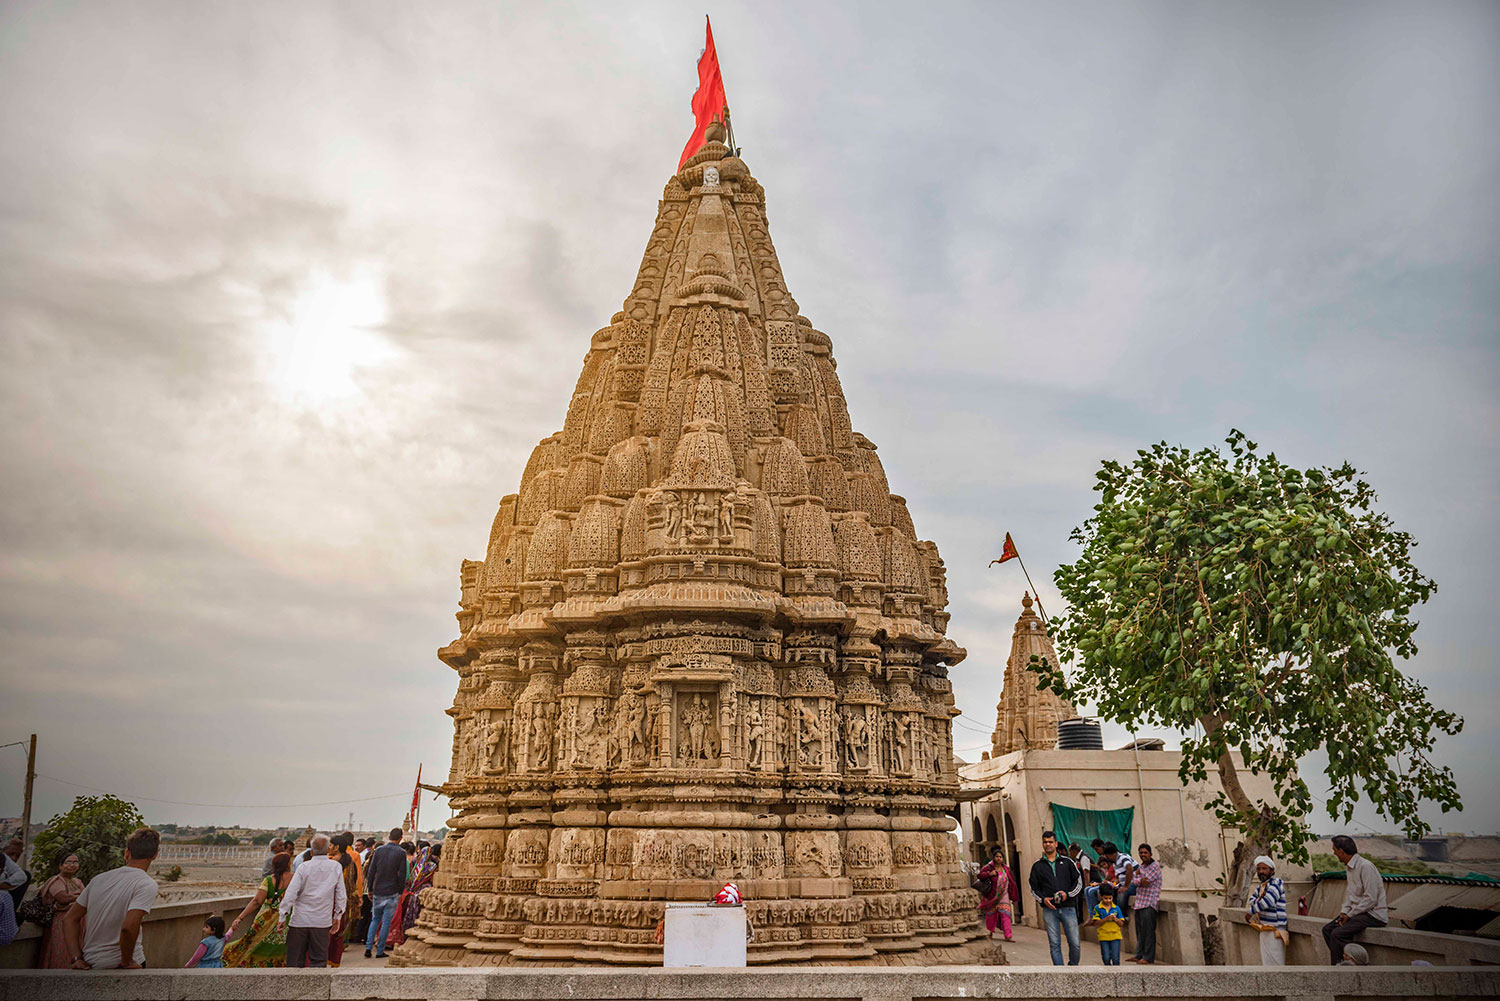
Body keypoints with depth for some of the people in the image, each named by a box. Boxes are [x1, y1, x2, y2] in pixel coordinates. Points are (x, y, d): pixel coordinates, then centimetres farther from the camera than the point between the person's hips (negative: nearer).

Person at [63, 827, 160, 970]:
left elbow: (69, 920, 9)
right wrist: (126, 962, -13)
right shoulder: (147, 884, -14)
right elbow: (128, 927, -26)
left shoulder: (99, 879, 6)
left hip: (90, 966, 5)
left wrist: (76, 958, 6)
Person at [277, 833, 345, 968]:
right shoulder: (336, 867, -1)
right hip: (322, 921, 0)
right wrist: (338, 916, 13)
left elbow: (290, 893, -7)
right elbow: (341, 894, 3)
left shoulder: (303, 867, -4)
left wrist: (283, 916, 0)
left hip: (299, 920, 0)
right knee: (319, 961, 5)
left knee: (295, 959, 9)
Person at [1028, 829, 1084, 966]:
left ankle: (1073, 966, 20)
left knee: (1075, 943, -2)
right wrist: (1043, 899, -6)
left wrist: (1068, 894, -7)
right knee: (1054, 944, -1)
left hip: (1068, 907, 0)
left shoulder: (1067, 862, 8)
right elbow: (1033, 888, 13)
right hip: (1049, 910, 0)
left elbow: (1079, 882, 9)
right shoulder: (1037, 866, 9)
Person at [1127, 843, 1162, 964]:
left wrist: (1138, 874, 2)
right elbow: (1134, 881, 9)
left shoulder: (1155, 865, -6)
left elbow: (1146, 880, -14)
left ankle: (1148, 957, -3)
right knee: (1140, 931, 10)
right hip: (1139, 903, 8)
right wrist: (1141, 879, -8)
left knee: (1148, 931, -6)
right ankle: (1139, 955, 16)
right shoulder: (1141, 866, 18)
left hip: (1149, 903, -8)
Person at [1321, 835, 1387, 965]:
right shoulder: (1350, 867, 13)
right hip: (1356, 912, 10)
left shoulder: (1365, 866, -18)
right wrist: (1344, 912, 2)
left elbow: (1371, 899, -21)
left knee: (1337, 934, -24)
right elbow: (1349, 894, 19)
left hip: (1374, 915, -10)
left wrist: (1350, 915, -15)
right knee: (1327, 929, 0)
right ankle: (1340, 962, -1)